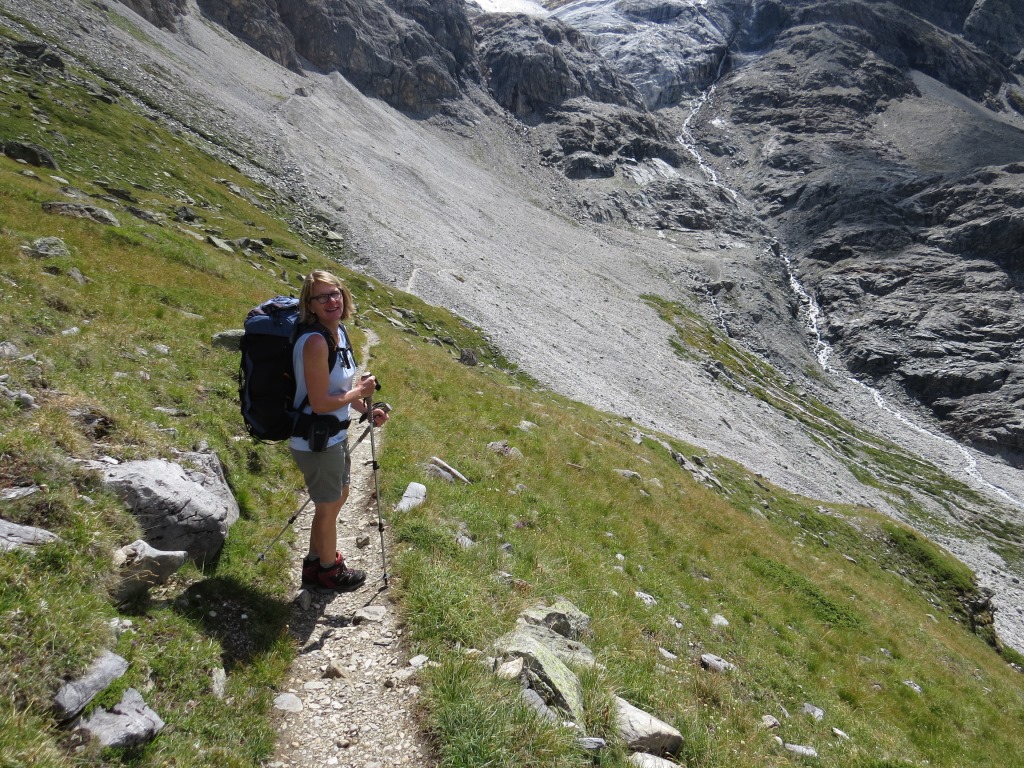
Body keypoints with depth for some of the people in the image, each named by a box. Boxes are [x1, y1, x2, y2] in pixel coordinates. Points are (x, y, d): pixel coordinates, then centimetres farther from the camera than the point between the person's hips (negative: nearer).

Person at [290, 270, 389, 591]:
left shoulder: (338, 331, 1)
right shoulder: (315, 341, -28)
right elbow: (319, 403, -27)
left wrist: (365, 410, 5)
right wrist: (359, 392, -15)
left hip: (334, 436, 9)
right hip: (315, 442, -9)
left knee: (338, 496, 26)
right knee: (329, 507, 12)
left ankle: (316, 559, 47)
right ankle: (329, 570, 38)